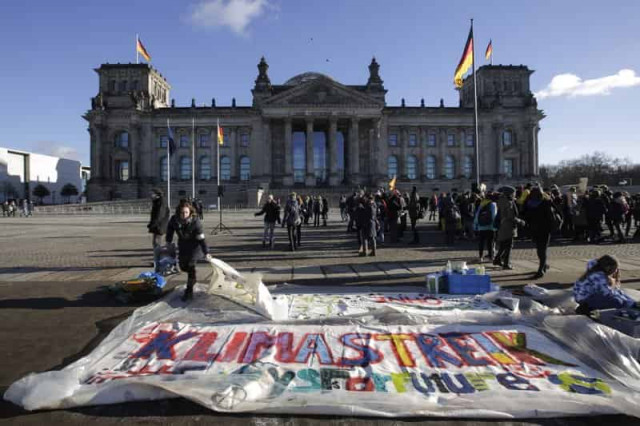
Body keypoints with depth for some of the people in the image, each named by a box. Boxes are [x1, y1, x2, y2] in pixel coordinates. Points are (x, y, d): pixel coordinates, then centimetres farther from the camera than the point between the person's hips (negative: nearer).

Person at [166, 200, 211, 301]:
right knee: (182, 265, 13)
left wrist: (206, 252, -29)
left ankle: (189, 291, -4)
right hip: (183, 245, 5)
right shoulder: (174, 219, -19)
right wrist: (169, 242, 6)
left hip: (194, 245, -5)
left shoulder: (195, 222, -29)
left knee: (190, 266, -14)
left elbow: (201, 238, -26)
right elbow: (170, 228, 4)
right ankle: (193, 278, 45)